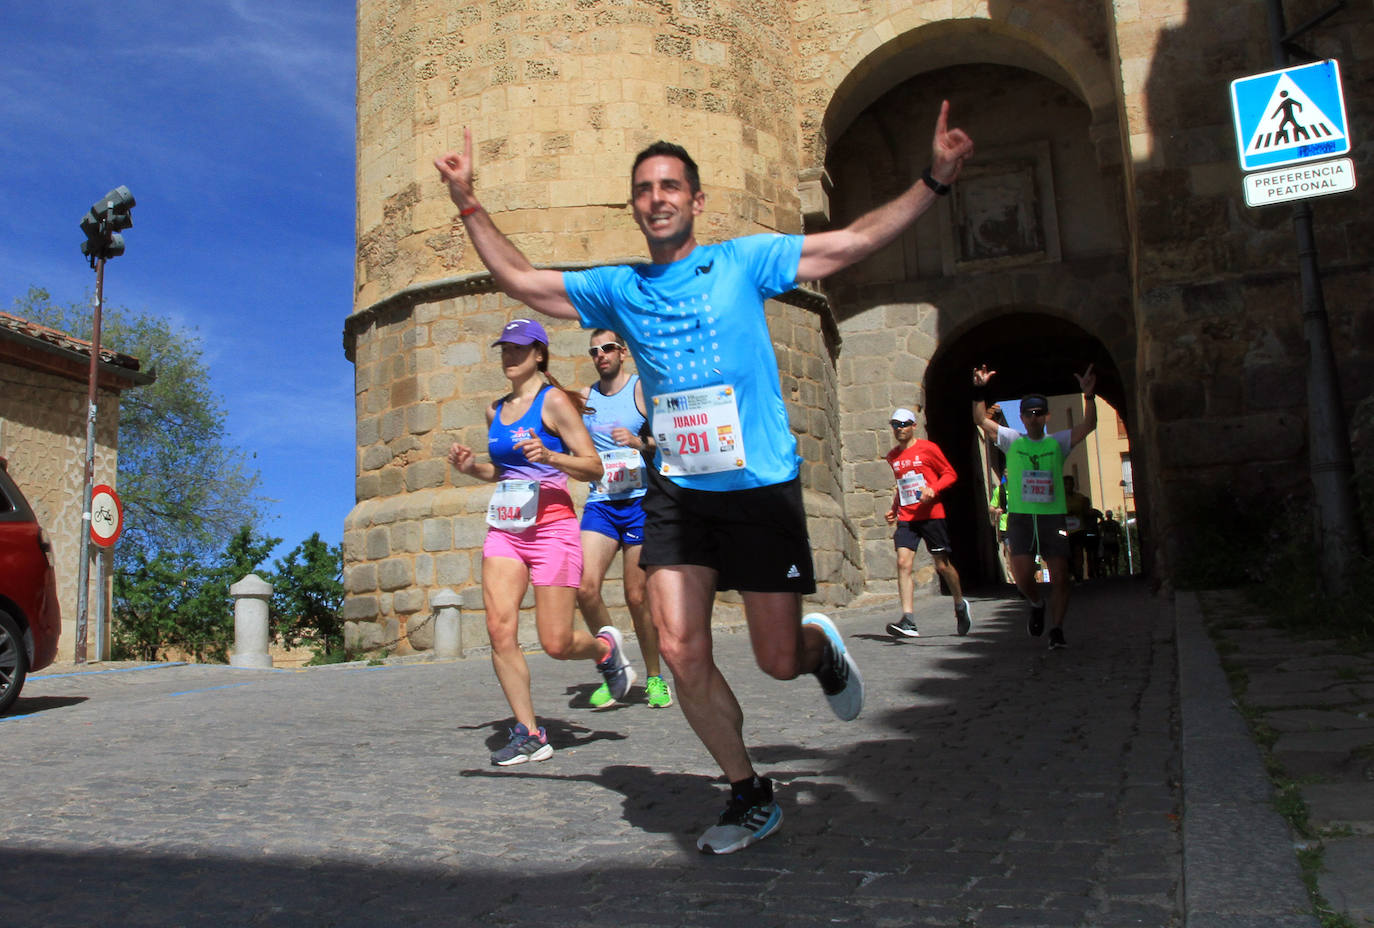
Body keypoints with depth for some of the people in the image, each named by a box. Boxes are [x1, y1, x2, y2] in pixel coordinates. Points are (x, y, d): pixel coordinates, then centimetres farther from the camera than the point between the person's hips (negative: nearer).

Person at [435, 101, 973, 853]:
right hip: (675, 493, 3)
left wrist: (935, 178, -8)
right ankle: (750, 797, 16)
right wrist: (468, 202, 11)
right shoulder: (618, 289, 10)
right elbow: (518, 279, 16)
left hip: (762, 487, -3)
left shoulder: (745, 260, 1)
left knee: (779, 660, 1)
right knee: (681, 651, -5)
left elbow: (858, 239, 0)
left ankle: (822, 648, 40)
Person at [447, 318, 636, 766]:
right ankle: (528, 733, 2)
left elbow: (593, 467, -7)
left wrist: (549, 456, -24)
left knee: (557, 644, -4)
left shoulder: (554, 400, -4)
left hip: (551, 526, -6)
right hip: (504, 530, 6)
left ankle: (606, 647, 30)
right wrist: (471, 467, 9)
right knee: (499, 631, -9)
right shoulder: (495, 410, 15)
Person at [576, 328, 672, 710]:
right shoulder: (584, 397, 14)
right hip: (599, 503, 3)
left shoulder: (644, 389, 2)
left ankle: (655, 678, 19)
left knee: (637, 596, 0)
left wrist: (640, 442, -18)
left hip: (641, 502, -3)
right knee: (585, 587, -15)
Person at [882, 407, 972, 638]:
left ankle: (960, 605, 32)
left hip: (931, 515, -3)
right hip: (906, 517, 4)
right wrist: (894, 508, 15)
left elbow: (950, 474, 1)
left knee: (942, 564, 5)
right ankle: (908, 621, -20)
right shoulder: (892, 456, 14)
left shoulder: (927, 448, -1)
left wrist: (933, 489, -16)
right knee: (903, 562, -14)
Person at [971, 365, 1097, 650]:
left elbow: (1089, 424, -1)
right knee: (1022, 577, -9)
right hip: (1020, 518, 0)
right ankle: (1037, 605, 24)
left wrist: (1088, 395, -15)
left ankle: (1056, 631, 7)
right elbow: (981, 420, 1)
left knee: (1060, 578, -5)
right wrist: (980, 390, -11)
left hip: (1053, 518, 1)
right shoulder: (1012, 441, 9)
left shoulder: (1059, 442, 10)